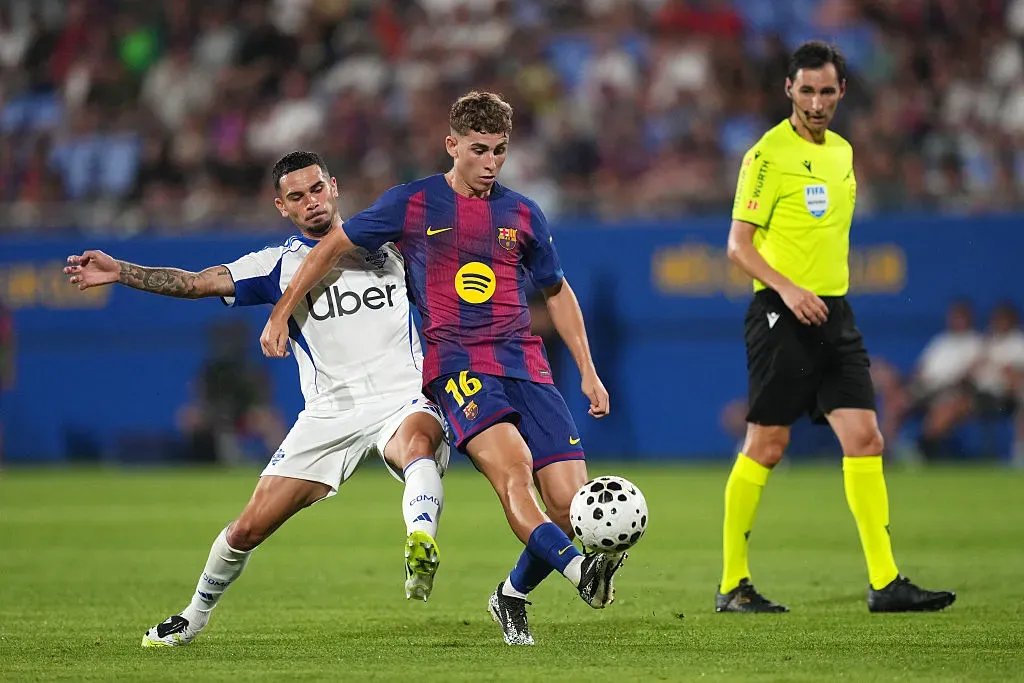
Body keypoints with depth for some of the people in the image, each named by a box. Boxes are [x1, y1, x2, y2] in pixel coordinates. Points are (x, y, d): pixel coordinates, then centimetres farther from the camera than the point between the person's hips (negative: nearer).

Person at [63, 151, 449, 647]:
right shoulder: (280, 265, 7)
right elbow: (196, 283, -1)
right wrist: (119, 271, -12)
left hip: (403, 397, -1)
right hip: (330, 414, 1)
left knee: (417, 439, -40)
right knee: (250, 528, 0)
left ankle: (421, 541, -63)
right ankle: (195, 615, 25)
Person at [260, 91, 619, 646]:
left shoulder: (522, 215, 14)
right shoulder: (412, 204, 5)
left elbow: (557, 292, 26)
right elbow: (332, 246, 15)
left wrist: (587, 370, 21)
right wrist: (281, 314, 13)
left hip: (525, 365, 4)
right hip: (455, 365, -4)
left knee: (569, 501, -10)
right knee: (511, 461, -32)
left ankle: (513, 595, 14)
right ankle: (581, 570, -50)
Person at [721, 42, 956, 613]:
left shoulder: (842, 152, 14)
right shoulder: (769, 154, -8)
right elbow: (739, 245, -11)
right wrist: (786, 287, -24)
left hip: (834, 313, 7)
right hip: (781, 312, -7)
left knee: (865, 439, -3)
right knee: (767, 447, -3)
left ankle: (885, 583, -3)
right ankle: (733, 585, 7)